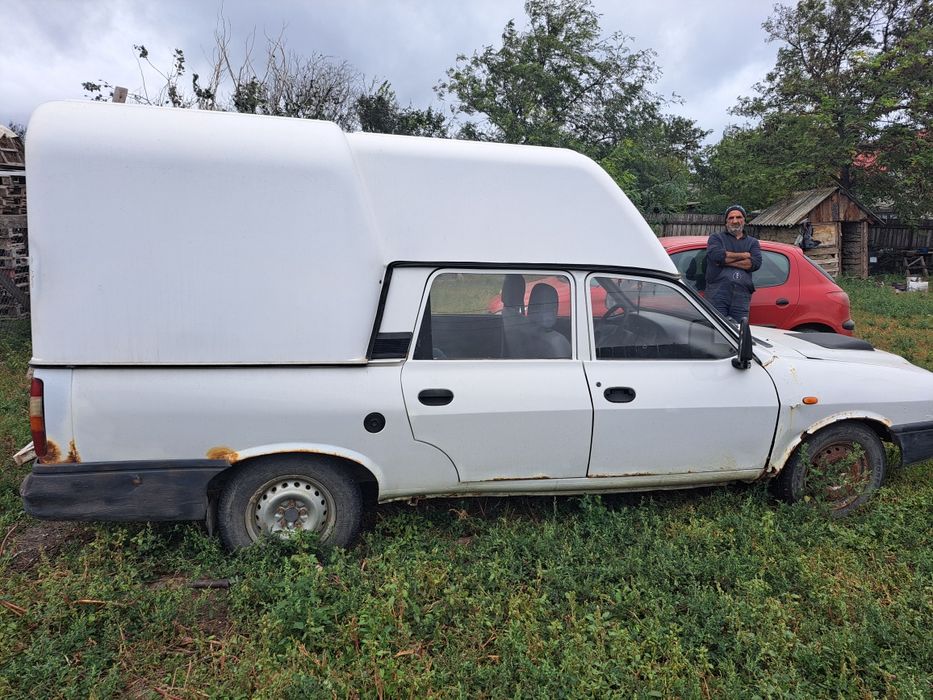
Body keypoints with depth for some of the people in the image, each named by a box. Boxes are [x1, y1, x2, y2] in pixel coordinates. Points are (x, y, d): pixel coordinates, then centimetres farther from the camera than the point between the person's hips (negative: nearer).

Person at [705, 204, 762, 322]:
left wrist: (726, 261, -5)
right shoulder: (717, 237, 15)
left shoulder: (752, 242, 22)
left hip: (742, 296, 3)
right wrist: (743, 255, 2)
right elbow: (715, 254, -9)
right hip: (717, 292, -3)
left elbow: (756, 263, 1)